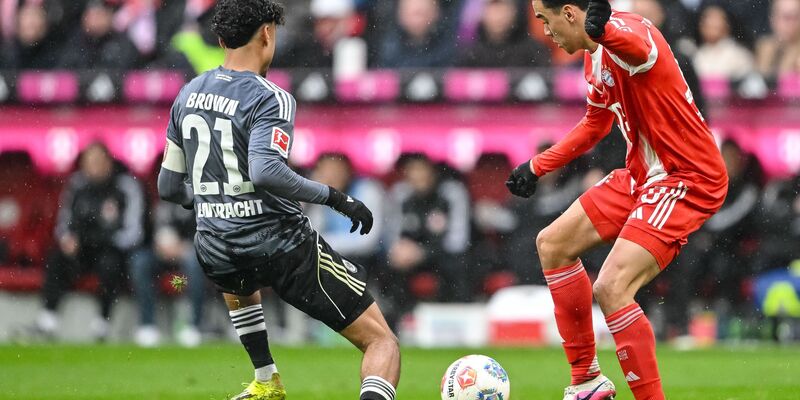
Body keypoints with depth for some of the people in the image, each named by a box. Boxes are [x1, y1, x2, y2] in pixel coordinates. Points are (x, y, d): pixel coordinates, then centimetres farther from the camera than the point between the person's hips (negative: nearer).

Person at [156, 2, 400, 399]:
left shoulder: (188, 94, 9)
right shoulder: (269, 99, -11)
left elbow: (169, 187, 16)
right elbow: (266, 171, -28)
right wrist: (335, 198, -18)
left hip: (215, 251, 6)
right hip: (282, 244, -6)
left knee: (238, 284, 46)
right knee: (382, 342, -2)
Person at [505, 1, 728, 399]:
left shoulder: (629, 32, -22)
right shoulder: (595, 55, 9)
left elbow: (636, 47, -50)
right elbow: (595, 124, 27)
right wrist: (537, 166, 29)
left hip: (688, 179, -11)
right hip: (642, 174, 11)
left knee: (611, 288, -23)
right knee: (552, 244, 18)